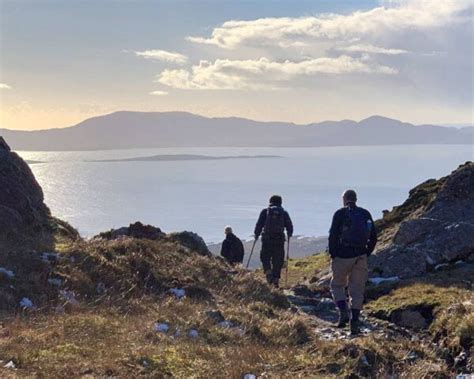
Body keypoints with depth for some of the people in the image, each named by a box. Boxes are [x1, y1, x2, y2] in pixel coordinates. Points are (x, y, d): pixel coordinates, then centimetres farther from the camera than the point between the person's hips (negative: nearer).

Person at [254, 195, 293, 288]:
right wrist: (289, 234, 27)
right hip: (279, 239, 1)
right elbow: (289, 226, 9)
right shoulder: (284, 213, 9)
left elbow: (259, 224, 1)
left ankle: (268, 272, -13)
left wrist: (256, 234, 12)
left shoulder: (265, 211, 5)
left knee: (265, 257, 12)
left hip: (267, 238, -1)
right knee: (278, 260, 7)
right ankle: (276, 279, 3)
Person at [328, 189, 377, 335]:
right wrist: (366, 253, 16)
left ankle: (343, 311, -6)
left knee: (337, 285, 13)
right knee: (357, 290, 8)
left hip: (342, 256, -3)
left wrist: (332, 254, 0)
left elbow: (333, 235, -9)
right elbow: (373, 237, 10)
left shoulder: (340, 214, -3)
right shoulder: (365, 214, 10)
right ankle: (355, 321, 3)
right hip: (360, 257, 3)